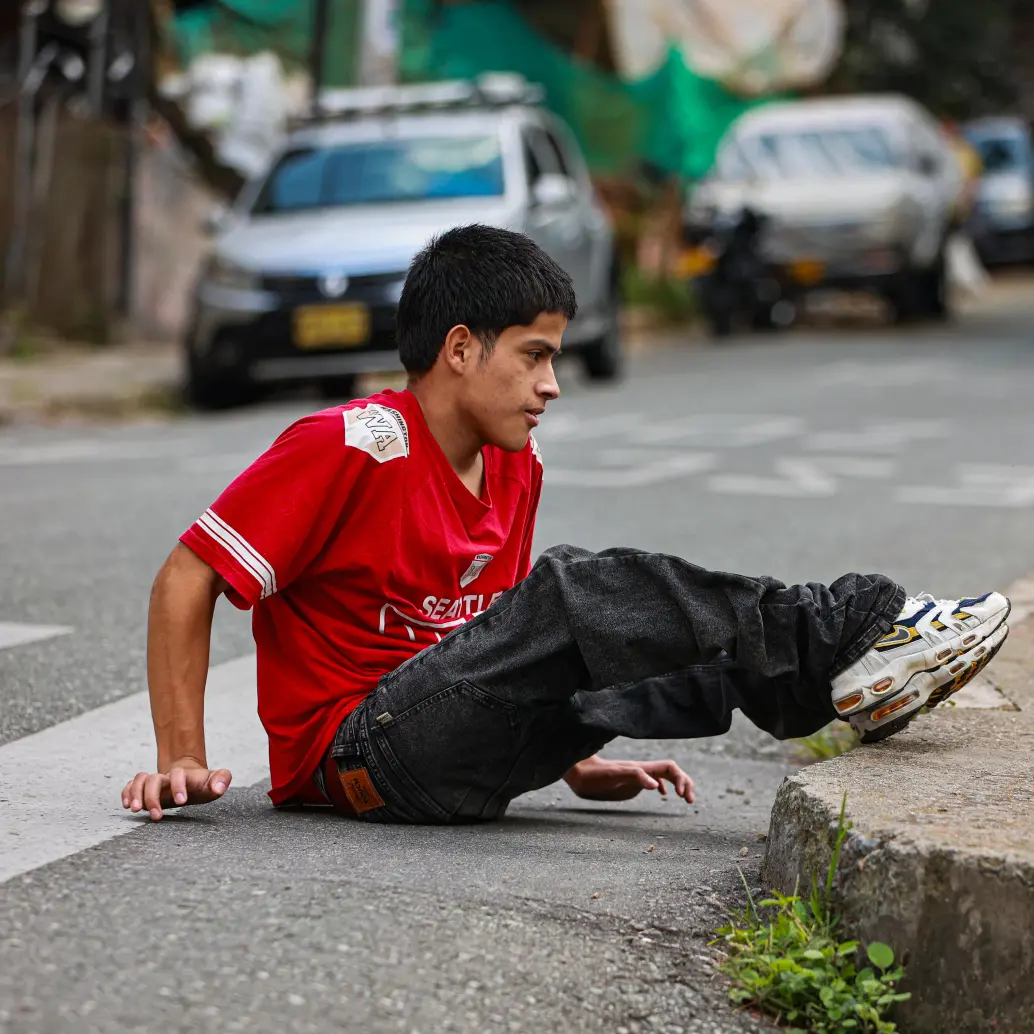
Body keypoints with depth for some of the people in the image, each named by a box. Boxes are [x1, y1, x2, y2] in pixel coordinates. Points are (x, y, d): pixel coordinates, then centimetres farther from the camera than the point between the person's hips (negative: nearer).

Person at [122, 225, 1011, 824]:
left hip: (450, 751, 8)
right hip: (348, 755, -8)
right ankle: (837, 640, -24)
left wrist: (572, 760, 11)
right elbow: (187, 580, -12)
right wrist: (183, 760, -17)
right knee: (571, 598, -24)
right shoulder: (353, 447, -13)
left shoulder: (518, 467, 10)